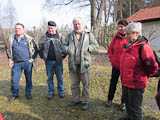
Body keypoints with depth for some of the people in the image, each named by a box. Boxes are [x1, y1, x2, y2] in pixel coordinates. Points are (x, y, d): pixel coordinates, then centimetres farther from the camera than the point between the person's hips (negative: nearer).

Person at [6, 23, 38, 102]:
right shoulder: (11, 38, 5)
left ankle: (28, 93, 27)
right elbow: (8, 49, 17)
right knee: (14, 80, 6)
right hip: (16, 63, 2)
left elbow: (35, 49, 7)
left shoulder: (29, 39, -2)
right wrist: (10, 59, 10)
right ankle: (15, 94, 24)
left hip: (27, 63, -2)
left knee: (28, 79, 9)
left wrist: (32, 58, 0)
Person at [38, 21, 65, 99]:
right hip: (49, 61, 2)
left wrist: (63, 56, -3)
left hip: (58, 61, -1)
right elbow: (40, 48, 13)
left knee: (60, 77, 6)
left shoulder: (60, 37, 2)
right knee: (49, 78, 9)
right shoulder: (44, 37, 6)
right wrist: (42, 57, 5)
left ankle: (61, 92, 20)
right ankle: (51, 92, 21)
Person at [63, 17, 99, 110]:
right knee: (74, 84, 15)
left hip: (84, 63, -3)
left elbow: (96, 46, 1)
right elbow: (64, 45, 11)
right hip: (72, 64, 3)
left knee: (86, 84, 6)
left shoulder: (89, 35, 3)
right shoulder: (70, 35, 10)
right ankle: (76, 100, 32)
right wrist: (67, 49, -10)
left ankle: (85, 101, 22)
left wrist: (87, 48, -16)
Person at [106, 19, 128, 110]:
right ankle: (110, 99, 31)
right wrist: (111, 59, 3)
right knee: (113, 82, 14)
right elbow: (110, 49, 12)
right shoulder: (116, 37, 2)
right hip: (116, 65, 3)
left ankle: (124, 102, 26)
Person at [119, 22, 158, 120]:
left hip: (136, 84, -9)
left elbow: (153, 66, -19)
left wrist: (144, 75, -5)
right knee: (128, 103, 26)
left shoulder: (143, 47, -21)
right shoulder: (128, 46, 7)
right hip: (126, 82, 9)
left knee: (135, 107, 7)